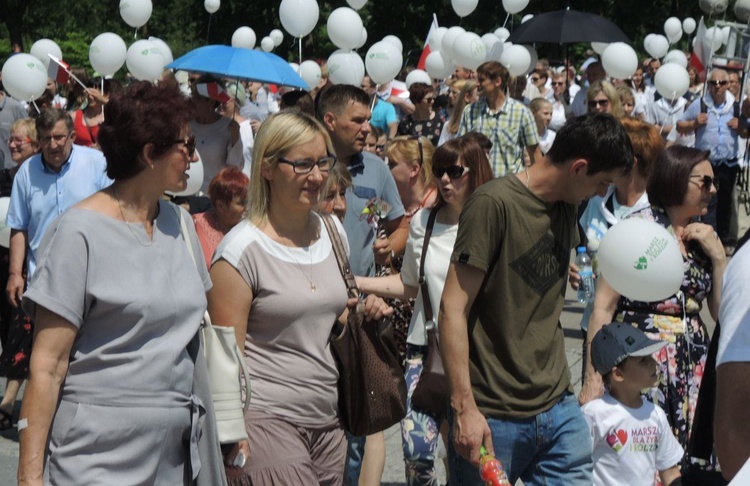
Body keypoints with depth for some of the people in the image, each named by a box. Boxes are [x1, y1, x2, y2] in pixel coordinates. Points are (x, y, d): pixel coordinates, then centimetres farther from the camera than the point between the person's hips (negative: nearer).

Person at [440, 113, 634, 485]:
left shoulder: (567, 207, 10)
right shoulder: (494, 204, -14)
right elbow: (453, 308, -15)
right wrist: (465, 408, -18)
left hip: (559, 409, 6)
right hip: (493, 417, -6)